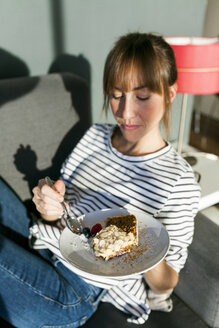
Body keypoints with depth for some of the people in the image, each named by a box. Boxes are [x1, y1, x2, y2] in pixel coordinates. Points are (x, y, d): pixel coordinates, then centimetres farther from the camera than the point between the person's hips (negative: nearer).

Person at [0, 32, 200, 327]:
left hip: (78, 293, -5)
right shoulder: (96, 135, 1)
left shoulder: (179, 181, -15)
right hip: (42, 242, 6)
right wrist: (51, 207, -15)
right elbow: (60, 214, 8)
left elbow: (166, 284, -6)